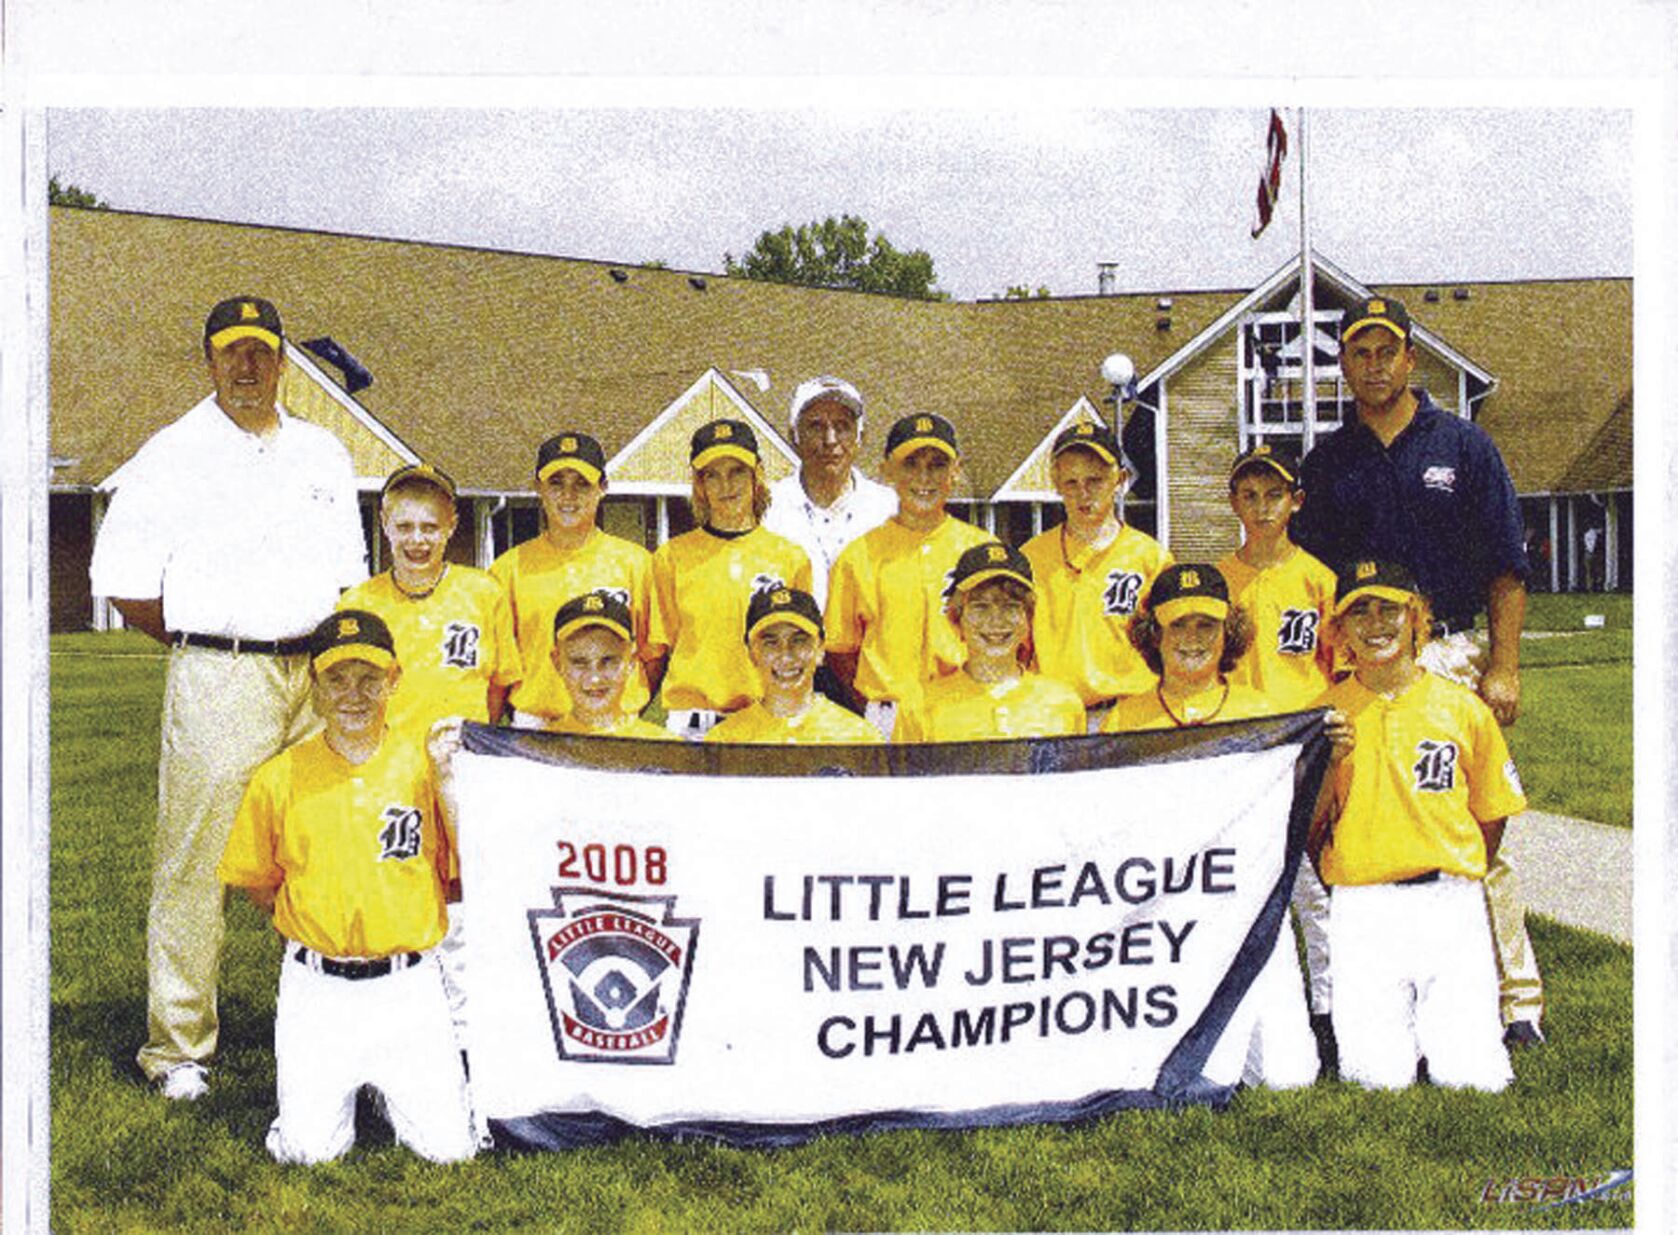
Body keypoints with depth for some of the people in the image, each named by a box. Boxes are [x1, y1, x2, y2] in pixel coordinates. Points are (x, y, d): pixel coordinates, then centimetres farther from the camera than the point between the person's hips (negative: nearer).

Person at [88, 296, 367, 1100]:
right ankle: (177, 1047, 5)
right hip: (215, 679, -4)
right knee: (196, 859, -4)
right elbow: (127, 589, 0)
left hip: (315, 674, 4)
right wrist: (211, 644, 1)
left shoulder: (323, 454, 16)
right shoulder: (171, 457, 2)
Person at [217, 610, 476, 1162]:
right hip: (315, 987, 1)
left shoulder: (425, 764, -2)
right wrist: (313, 928, 4)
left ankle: (401, 1087, 27)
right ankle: (335, 1089, 28)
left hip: (409, 985, 0)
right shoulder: (280, 777, -1)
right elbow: (255, 880, 10)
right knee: (307, 1149, -6)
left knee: (447, 1146, -6)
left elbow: (456, 873, 6)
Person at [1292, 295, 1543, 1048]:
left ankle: (1517, 998, 4)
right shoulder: (1327, 462, 12)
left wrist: (1503, 667, -5)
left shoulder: (1463, 447, 6)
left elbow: (1506, 571, 3)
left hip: (1449, 659, -2)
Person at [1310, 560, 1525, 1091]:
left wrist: (1454, 887, 11)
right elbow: (1310, 832, 5)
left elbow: (1491, 818, 14)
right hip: (1360, 912, 0)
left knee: (1470, 1076, -10)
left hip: (1451, 904, 1)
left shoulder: (1463, 708, 5)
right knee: (1381, 1077, -12)